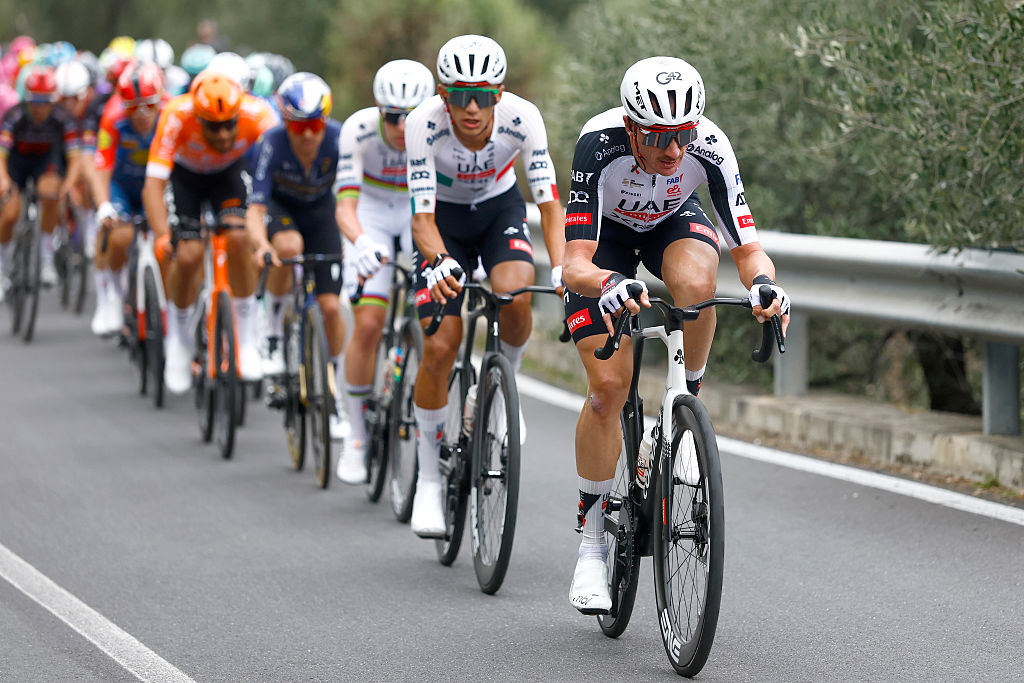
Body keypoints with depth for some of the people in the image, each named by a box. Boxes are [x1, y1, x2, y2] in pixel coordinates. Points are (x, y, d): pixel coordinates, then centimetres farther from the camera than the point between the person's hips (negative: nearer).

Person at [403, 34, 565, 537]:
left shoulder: (522, 117, -29)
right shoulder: (425, 124, -31)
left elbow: (548, 200, -27)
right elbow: (422, 214, -31)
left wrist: (561, 268, -42)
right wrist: (439, 263, -51)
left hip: (501, 210, 1)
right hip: (445, 219, -1)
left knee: (514, 299, -31)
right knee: (440, 347, -13)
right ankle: (429, 478, 3)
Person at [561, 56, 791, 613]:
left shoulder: (709, 147, -33)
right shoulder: (600, 144, -38)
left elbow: (748, 250, -30)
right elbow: (575, 263, -42)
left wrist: (763, 283, -53)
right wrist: (605, 285, -64)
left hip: (674, 223, 1)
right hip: (606, 234, -1)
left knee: (695, 282, -37)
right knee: (608, 384, -14)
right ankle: (591, 545, -1)